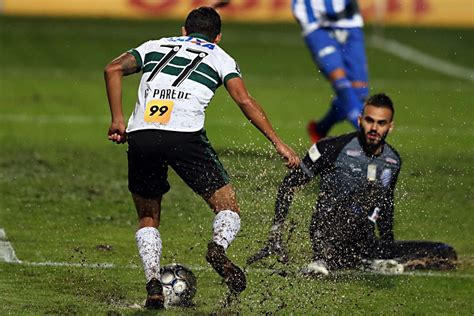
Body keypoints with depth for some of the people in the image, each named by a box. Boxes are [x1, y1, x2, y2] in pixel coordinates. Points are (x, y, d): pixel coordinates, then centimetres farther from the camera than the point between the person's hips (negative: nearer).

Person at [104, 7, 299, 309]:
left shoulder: (156, 46, 28)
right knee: (229, 209, 8)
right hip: (185, 136, -3)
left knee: (148, 218, 21)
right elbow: (244, 100, 5)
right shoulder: (220, 58, 20)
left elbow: (113, 69, 13)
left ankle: (154, 284, 1)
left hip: (141, 136, 3)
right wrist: (278, 143, 4)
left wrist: (117, 119, 16)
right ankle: (219, 246, -25)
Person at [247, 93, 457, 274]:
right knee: (371, 189, -33)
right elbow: (289, 185, -1)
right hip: (328, 235, -6)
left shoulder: (392, 161, 12)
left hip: (364, 244, 6)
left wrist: (388, 245, 23)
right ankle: (323, 259, -35)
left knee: (446, 255, -7)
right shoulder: (335, 148, -5)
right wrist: (275, 236, -7)